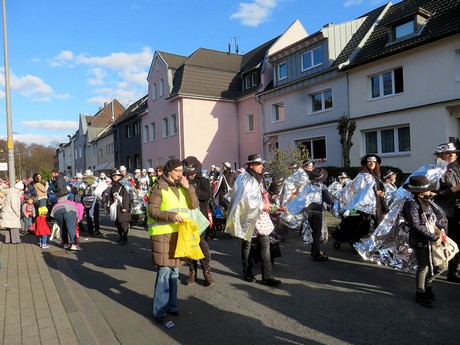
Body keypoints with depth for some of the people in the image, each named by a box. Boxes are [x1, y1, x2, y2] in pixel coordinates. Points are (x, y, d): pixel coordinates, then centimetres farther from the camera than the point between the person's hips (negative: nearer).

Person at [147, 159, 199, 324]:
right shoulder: (159, 187, -8)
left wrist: (188, 187, -7)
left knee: (174, 271, 14)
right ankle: (159, 311, 8)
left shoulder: (181, 187, 11)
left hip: (179, 233, 6)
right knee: (164, 271, -5)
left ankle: (171, 305, 28)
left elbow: (194, 204, 5)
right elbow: (152, 211, -13)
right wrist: (172, 216, -24)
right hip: (163, 234, -6)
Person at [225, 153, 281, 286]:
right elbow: (245, 199, -21)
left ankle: (267, 276, 3)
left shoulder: (259, 178, 14)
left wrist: (267, 204, 4)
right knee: (247, 243, 9)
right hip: (249, 215, -7)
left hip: (261, 215, 7)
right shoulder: (245, 179, -13)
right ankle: (247, 273, 25)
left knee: (265, 243, 0)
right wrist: (261, 205, -17)